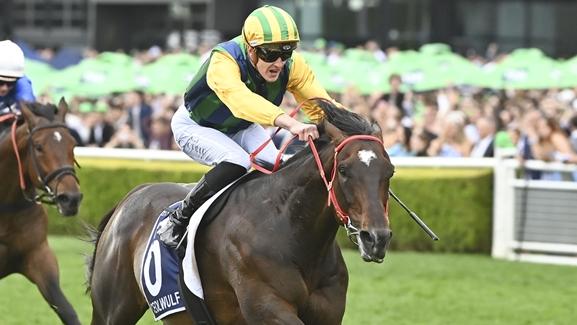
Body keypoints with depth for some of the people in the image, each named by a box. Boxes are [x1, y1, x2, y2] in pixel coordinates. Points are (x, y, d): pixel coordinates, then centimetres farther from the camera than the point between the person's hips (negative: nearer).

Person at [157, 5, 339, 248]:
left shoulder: (292, 65, -23)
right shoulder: (224, 61, -41)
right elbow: (240, 98, -60)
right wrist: (290, 123, -74)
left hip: (242, 128, 6)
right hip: (195, 126, -6)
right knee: (237, 163, -31)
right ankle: (178, 221, -18)